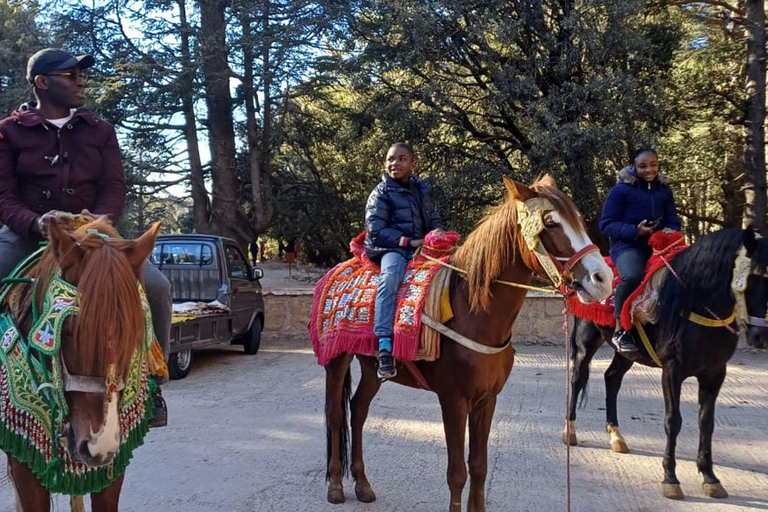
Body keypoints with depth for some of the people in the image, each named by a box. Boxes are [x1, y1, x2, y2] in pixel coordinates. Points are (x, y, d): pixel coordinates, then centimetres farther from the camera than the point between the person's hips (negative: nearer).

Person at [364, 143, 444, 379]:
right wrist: (409, 241, -18)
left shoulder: (421, 190, 16)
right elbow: (376, 232, -10)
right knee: (391, 274, -38)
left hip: (421, 248, 6)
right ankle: (384, 346, -46)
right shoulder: (380, 194, 0)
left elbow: (435, 220, 23)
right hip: (391, 250, -6)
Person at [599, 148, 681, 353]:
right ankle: (620, 330, -23)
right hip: (627, 245, -6)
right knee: (632, 276, -36)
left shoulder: (664, 190, 15)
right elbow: (606, 224, -6)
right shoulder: (621, 190, -2)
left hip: (657, 244, 6)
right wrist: (635, 231, -20)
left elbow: (673, 220, 19)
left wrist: (671, 230, -7)